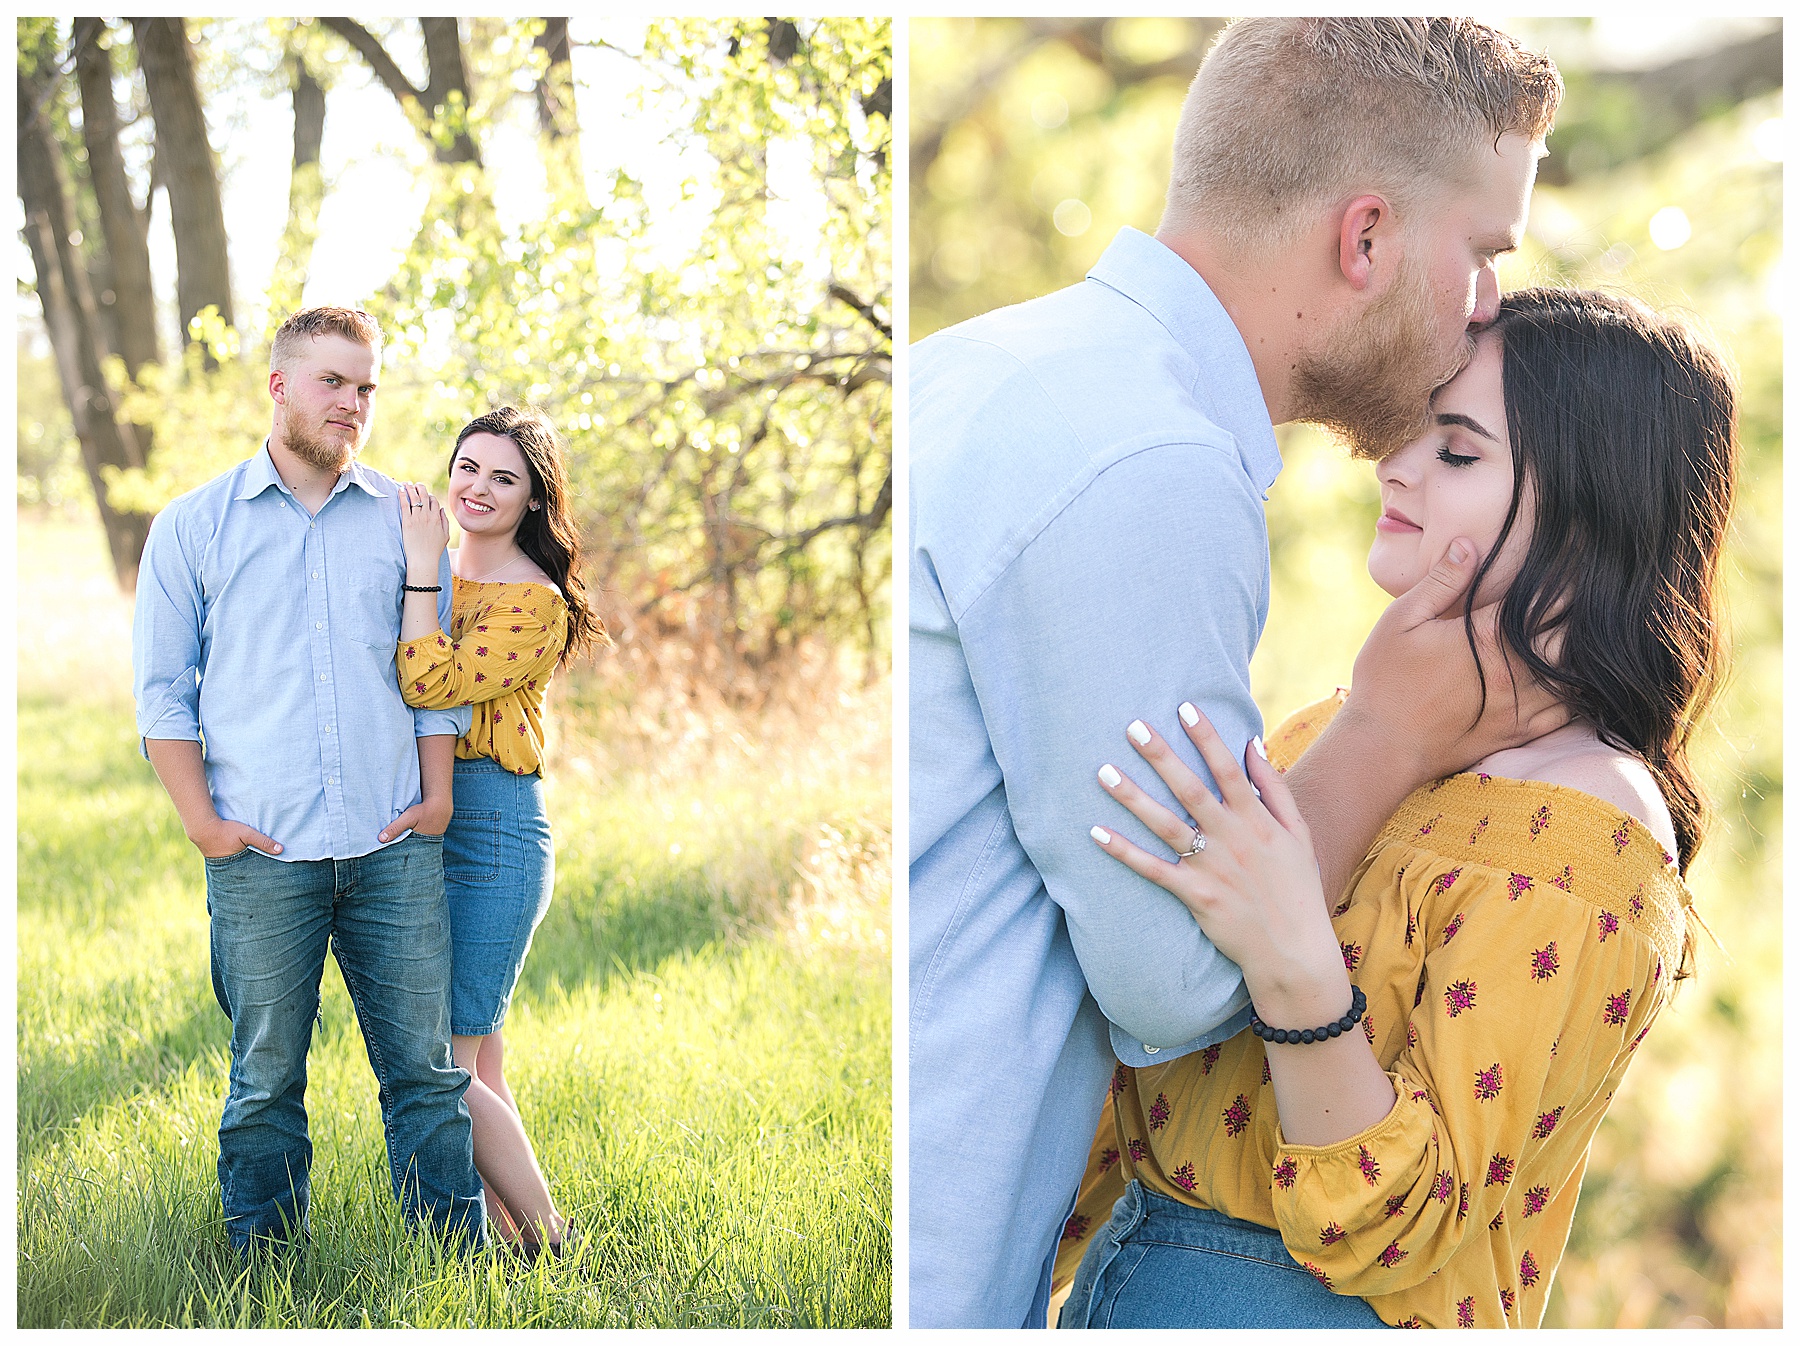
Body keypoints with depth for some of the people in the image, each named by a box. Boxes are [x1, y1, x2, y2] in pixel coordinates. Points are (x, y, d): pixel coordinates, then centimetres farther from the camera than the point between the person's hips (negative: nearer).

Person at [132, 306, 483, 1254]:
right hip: (261, 855, -1)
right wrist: (201, 819, -4)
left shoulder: (403, 519, 12)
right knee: (266, 1079, 5)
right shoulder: (194, 525, 7)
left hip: (394, 847, 2)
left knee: (425, 1068, 3)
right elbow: (162, 688, 6)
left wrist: (437, 792, 2)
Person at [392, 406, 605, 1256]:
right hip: (422, 820, 8)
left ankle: (549, 1246, 5)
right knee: (478, 1060, 11)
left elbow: (430, 683, -24)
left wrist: (422, 563, -18)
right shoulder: (435, 570, 13)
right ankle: (509, 1238, 20)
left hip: (491, 826, -8)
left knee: (444, 1063, -8)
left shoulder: (535, 604, -12)